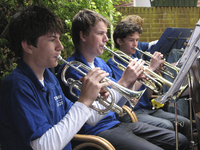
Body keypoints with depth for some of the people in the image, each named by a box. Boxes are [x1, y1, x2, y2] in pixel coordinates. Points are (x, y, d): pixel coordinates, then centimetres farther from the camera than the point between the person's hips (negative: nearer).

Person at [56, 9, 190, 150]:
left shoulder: (101, 64, 14)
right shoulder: (71, 69, -15)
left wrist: (131, 82, -1)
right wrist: (124, 82, -20)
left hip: (116, 123, 9)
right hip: (97, 131, -9)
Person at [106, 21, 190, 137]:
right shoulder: (113, 63, -5)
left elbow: (148, 95, 14)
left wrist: (155, 72, -1)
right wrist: (150, 68, -16)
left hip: (146, 109, 7)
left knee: (185, 123, -8)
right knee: (166, 126, -29)